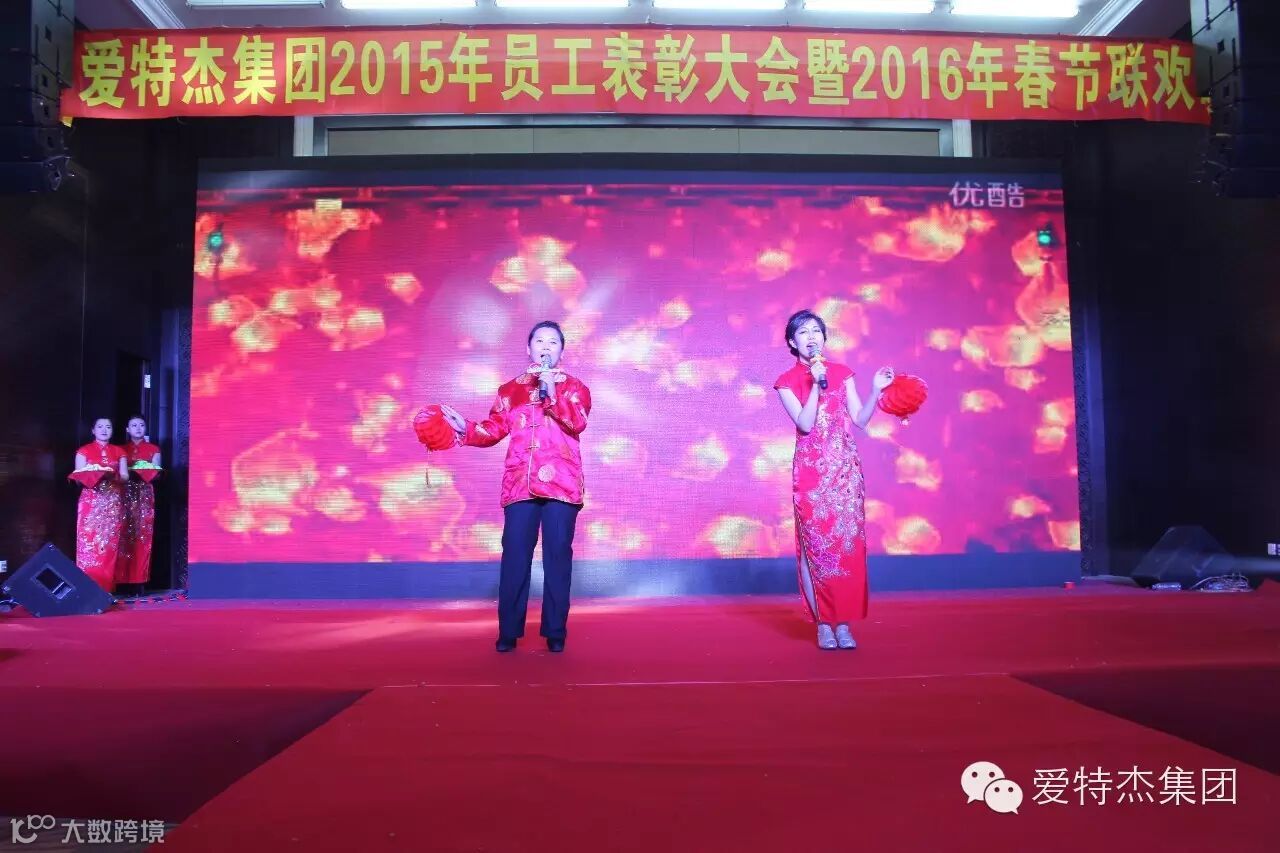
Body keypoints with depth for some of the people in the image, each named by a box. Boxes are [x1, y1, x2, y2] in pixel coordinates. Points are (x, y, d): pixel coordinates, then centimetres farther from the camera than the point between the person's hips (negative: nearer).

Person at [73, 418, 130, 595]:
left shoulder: (118, 452, 12)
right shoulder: (84, 451, 5)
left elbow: (125, 477, 4)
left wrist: (112, 477, -16)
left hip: (113, 503, 2)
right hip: (91, 502, -2)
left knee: (110, 545, -1)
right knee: (89, 543, -8)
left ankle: (107, 588, 3)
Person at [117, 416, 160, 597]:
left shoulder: (153, 449, 10)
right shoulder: (121, 450, 13)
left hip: (145, 495, -1)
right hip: (125, 494, 1)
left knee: (143, 536, -4)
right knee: (124, 536, -5)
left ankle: (140, 581, -2)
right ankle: (122, 580, -2)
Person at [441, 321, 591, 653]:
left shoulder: (574, 387, 11)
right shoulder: (510, 390, 17)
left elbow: (577, 423, -8)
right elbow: (494, 430, 10)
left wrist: (553, 392, -15)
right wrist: (465, 428, -5)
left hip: (561, 485, -1)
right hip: (520, 485, 2)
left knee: (557, 556, -1)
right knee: (515, 556, -1)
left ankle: (555, 632, 7)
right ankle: (508, 632, 7)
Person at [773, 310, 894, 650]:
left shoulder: (842, 373, 10)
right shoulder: (787, 381, 2)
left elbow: (860, 420, 6)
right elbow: (805, 425, -10)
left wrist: (876, 390, -6)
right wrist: (816, 384, -15)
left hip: (845, 469, 2)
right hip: (810, 472, -2)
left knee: (848, 545, -1)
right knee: (816, 545, -2)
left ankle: (844, 623, 6)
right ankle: (824, 623, 7)